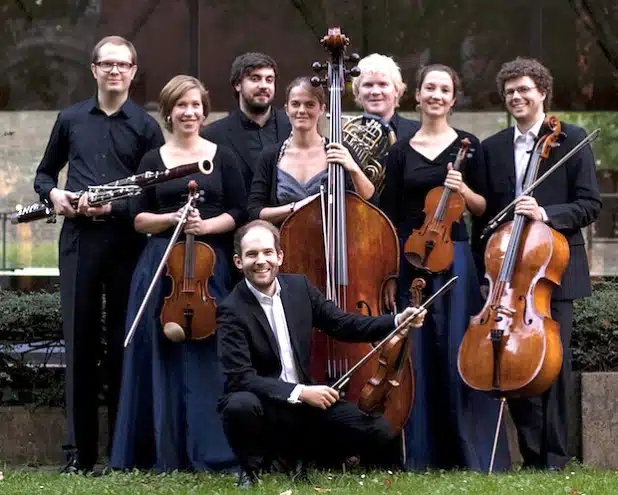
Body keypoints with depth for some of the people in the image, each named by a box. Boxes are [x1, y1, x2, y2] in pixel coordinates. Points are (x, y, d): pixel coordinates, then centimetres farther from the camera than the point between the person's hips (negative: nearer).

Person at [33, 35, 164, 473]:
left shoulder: (145, 126, 6)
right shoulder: (70, 120, 13)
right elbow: (44, 174, 21)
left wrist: (114, 205, -14)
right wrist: (53, 193, -2)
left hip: (127, 239, -1)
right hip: (79, 239, 2)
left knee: (124, 343, 0)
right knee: (80, 342, 0)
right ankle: (80, 450, 4)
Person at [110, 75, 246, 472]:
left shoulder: (222, 157, 8)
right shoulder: (153, 161, 10)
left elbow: (239, 212, 5)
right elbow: (139, 219, 7)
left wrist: (207, 224, -12)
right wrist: (173, 219, -11)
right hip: (162, 267, 1)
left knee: (207, 356, -6)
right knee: (162, 357, -1)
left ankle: (210, 452, 0)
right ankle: (164, 453, 5)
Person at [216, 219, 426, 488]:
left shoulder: (299, 286, 2)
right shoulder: (232, 311, -15)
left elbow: (343, 324, 8)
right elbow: (241, 378, -22)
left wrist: (397, 321, -6)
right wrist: (300, 392, -29)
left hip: (305, 402, 5)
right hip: (263, 404, -5)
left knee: (379, 431, -10)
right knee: (240, 404, -40)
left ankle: (297, 455, 12)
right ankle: (251, 466, -6)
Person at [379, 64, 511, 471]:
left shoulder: (468, 146, 4)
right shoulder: (401, 151, 8)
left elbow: (483, 208, 5)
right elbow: (391, 217, 7)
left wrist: (463, 189, -16)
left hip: (454, 256, -2)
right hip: (410, 260, 2)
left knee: (458, 353, -4)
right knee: (418, 355, 3)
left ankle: (472, 452, 3)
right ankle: (422, 453, 11)